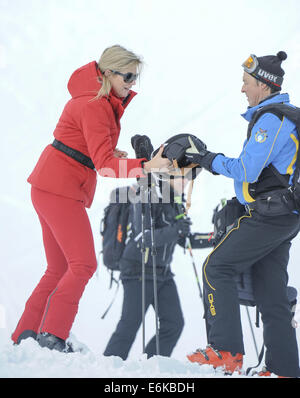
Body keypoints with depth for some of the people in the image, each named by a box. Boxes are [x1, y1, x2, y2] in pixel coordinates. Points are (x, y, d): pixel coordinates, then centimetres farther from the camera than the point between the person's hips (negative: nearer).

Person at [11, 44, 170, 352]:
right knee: (83, 265, -10)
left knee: (59, 269, 12)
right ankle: (52, 337, -8)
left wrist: (109, 152, 6)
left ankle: (25, 336, 14)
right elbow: (104, 164, -25)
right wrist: (145, 166, -35)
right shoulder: (95, 105, -17)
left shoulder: (100, 101, 14)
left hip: (51, 187, 10)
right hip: (60, 188, -10)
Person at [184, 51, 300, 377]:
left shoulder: (271, 120, -14)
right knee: (271, 293, 11)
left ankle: (226, 350, -10)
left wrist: (211, 160, -5)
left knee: (216, 268, -7)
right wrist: (214, 162, 18)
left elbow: (246, 170, -19)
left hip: (267, 216, -10)